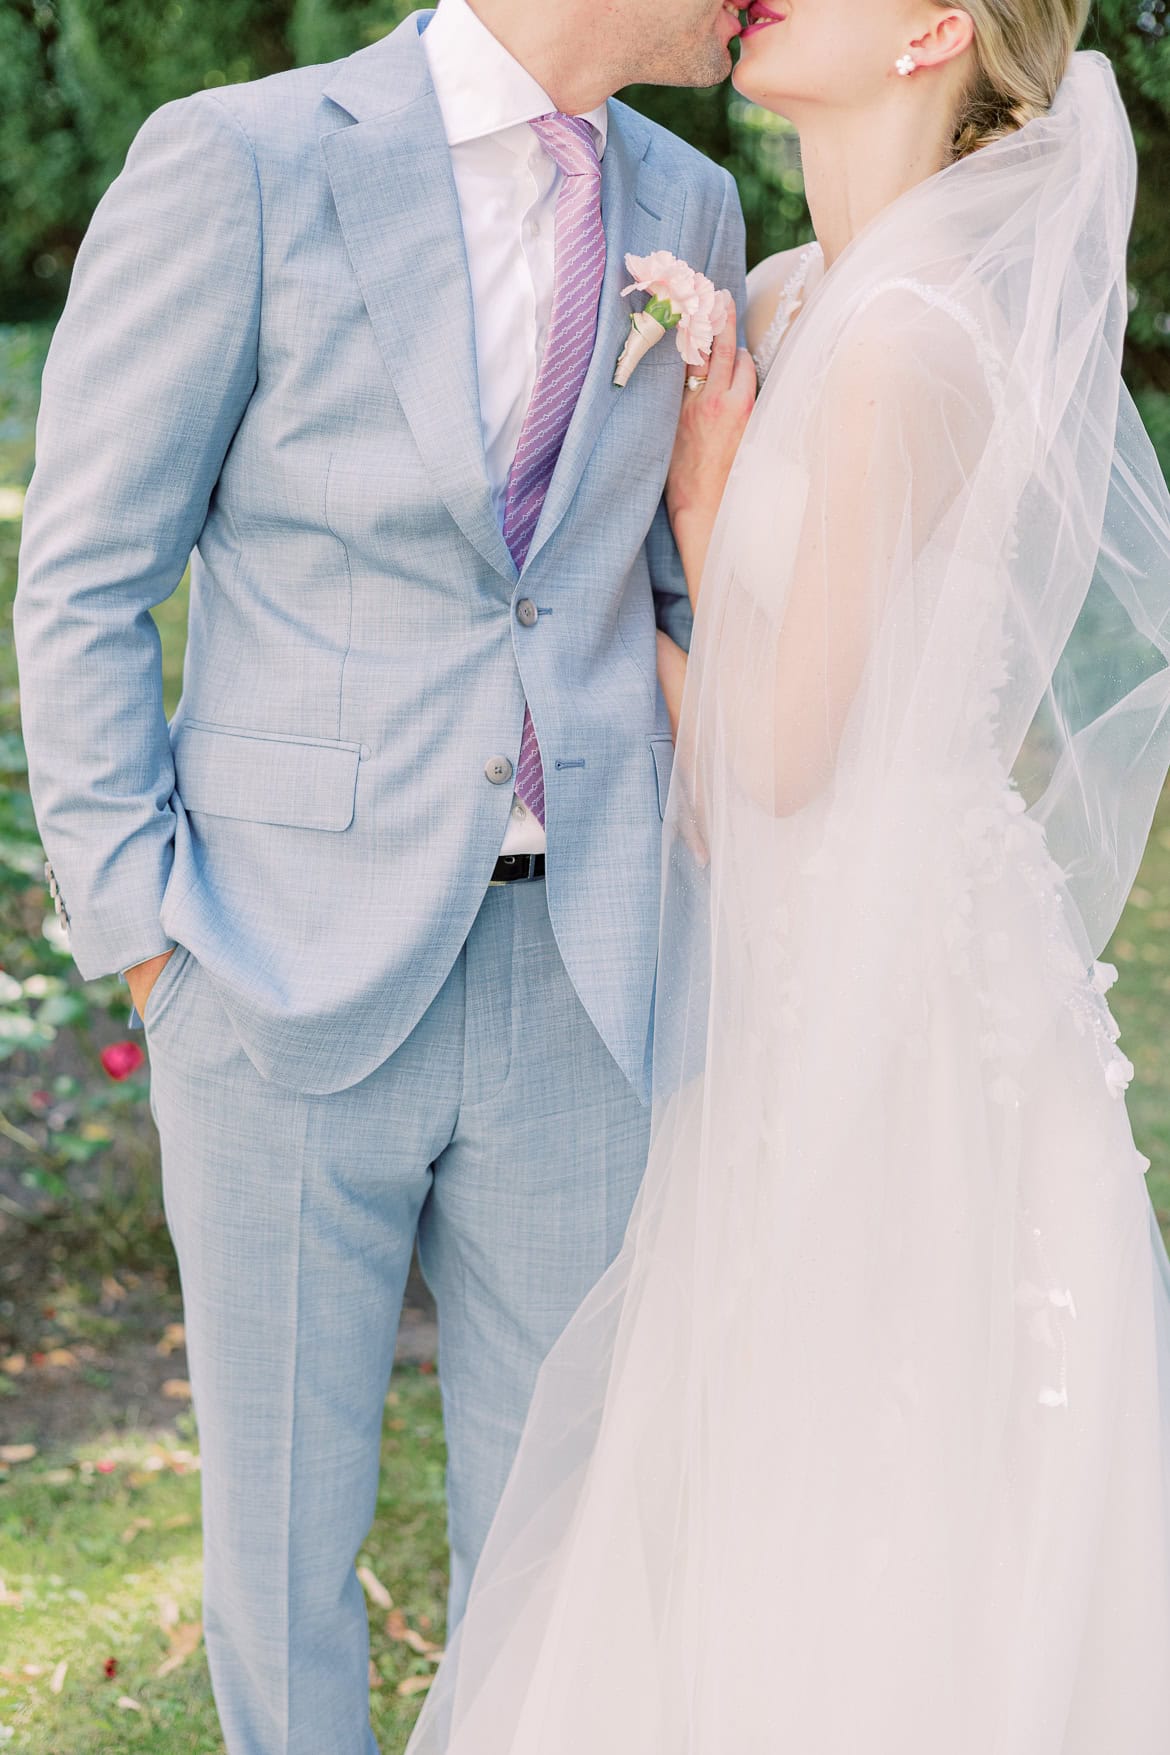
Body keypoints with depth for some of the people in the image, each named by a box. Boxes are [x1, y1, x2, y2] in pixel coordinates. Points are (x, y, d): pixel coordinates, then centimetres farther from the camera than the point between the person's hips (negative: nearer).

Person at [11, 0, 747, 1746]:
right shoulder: (237, 165, -10)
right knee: (285, 1517, 11)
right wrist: (144, 936, -10)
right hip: (291, 981, -4)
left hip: (574, 990, 4)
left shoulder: (686, 210, 6)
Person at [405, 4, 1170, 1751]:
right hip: (809, 958, 9)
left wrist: (696, 522, -6)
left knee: (855, 1477, 5)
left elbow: (783, 751, -17)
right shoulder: (786, 305, 7)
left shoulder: (912, 339, -21)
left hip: (890, 979, -9)